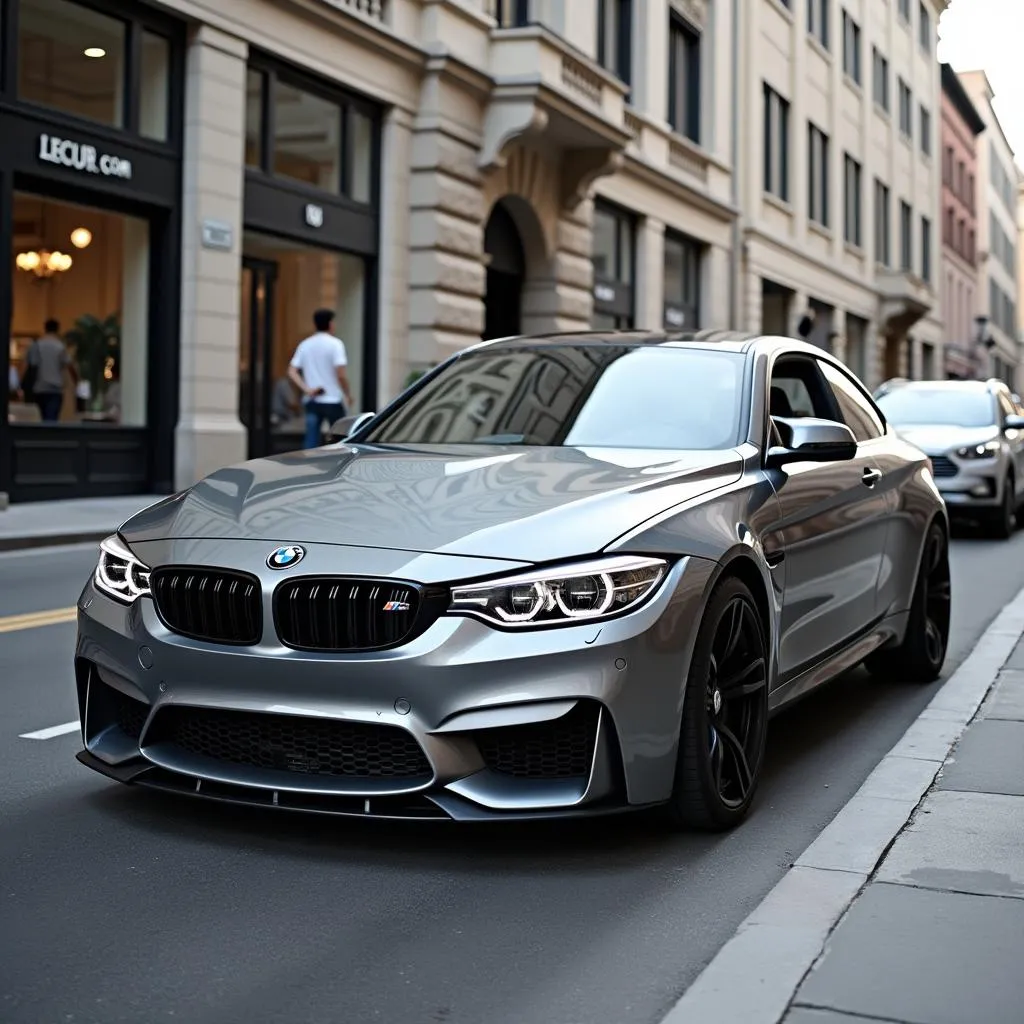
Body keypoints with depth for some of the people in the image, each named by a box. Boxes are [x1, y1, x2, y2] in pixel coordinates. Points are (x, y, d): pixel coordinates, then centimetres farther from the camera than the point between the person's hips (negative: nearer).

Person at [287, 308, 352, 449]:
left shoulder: (304, 345, 8)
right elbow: (341, 374, -16)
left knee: (311, 443, 2)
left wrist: (306, 389, -3)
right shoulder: (335, 344, -8)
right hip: (333, 400, -4)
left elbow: (292, 371, 3)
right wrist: (348, 394, -3)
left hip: (312, 401, 4)